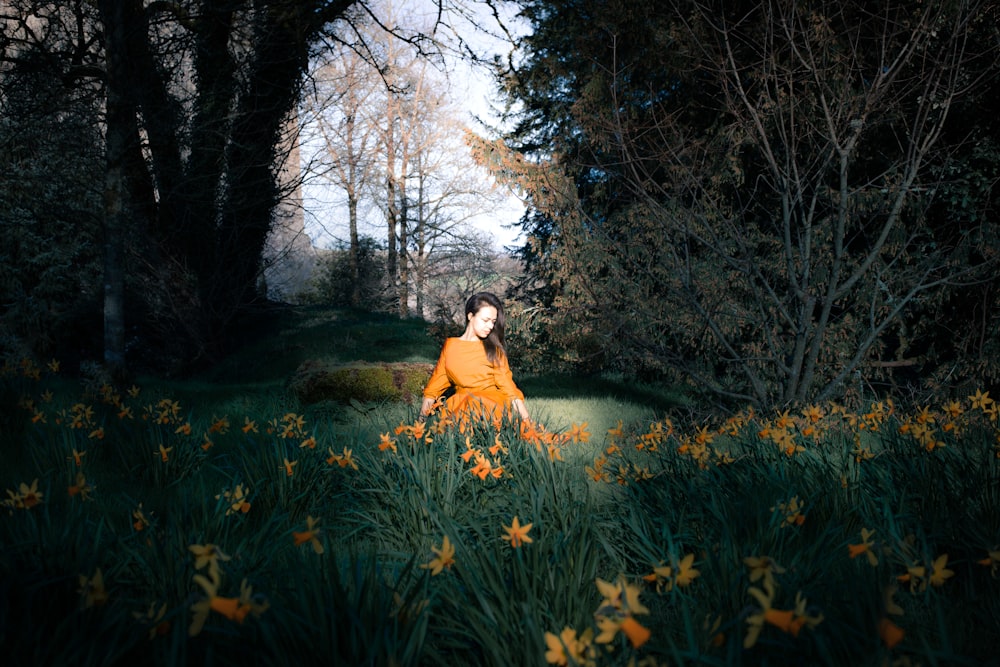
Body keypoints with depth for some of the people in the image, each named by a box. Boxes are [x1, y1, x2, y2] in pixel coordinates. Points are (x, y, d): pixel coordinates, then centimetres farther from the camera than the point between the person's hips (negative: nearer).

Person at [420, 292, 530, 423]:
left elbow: (506, 383, 4)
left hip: (492, 406, -1)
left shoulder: (493, 348, 10)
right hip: (460, 406, 1)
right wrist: (422, 418, 7)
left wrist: (526, 420, -9)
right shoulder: (450, 346, 13)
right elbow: (438, 380, 15)